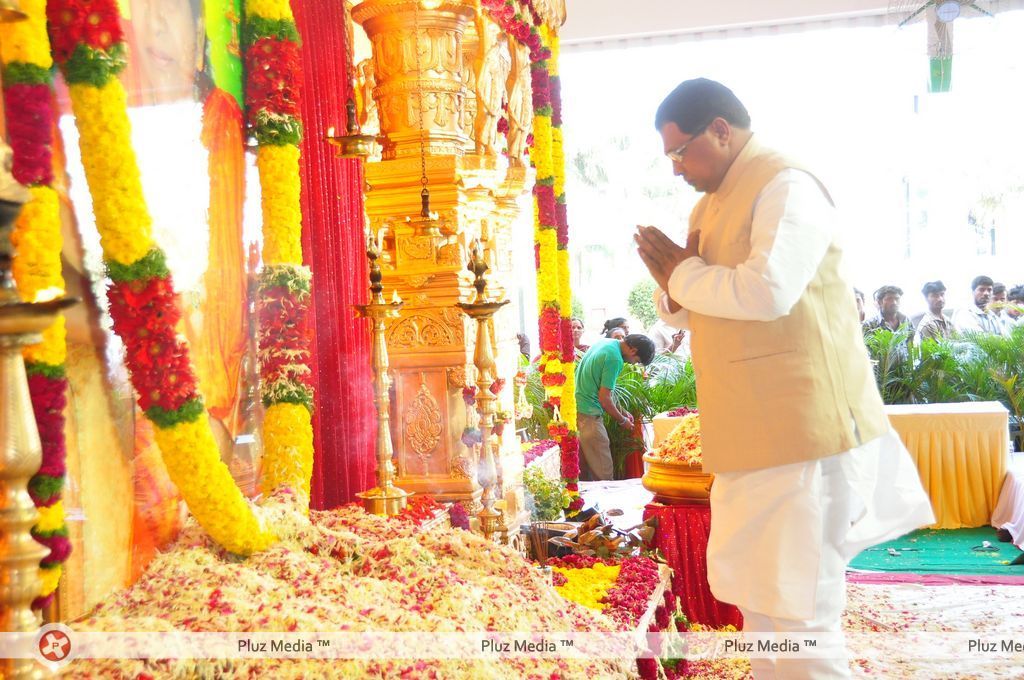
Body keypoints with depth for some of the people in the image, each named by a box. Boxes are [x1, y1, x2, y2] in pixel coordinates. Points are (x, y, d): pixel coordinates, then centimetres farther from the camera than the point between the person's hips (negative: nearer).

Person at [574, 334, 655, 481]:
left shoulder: (604, 342, 11)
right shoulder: (615, 359, -18)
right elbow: (604, 398, -17)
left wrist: (620, 412, 19)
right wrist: (622, 420, -1)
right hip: (588, 413, -10)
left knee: (585, 470, 15)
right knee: (604, 473, -5)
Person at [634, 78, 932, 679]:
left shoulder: (786, 187, -13)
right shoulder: (712, 204, 16)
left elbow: (768, 291, -29)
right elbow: (694, 310, 21)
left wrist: (684, 274, -13)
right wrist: (673, 285, -2)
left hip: (804, 428, -9)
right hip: (754, 433, 10)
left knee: (796, 607, -3)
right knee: (760, 598, 19)